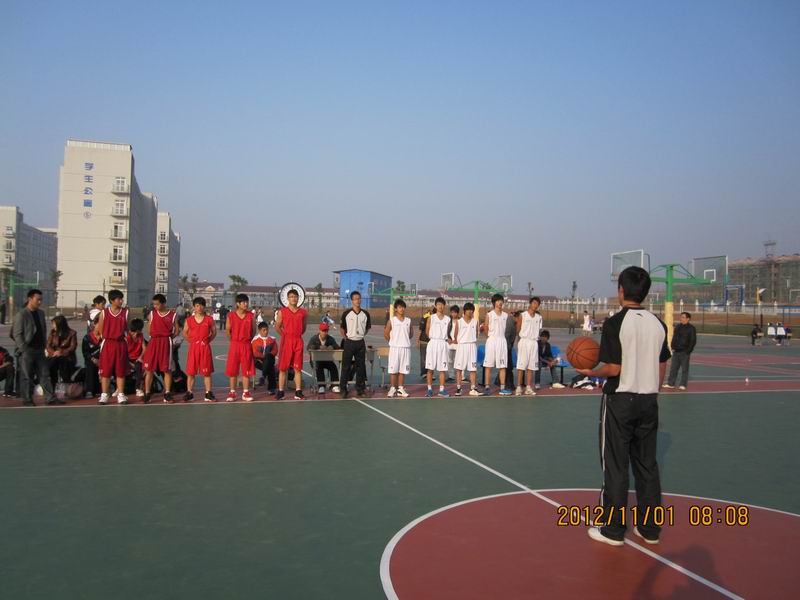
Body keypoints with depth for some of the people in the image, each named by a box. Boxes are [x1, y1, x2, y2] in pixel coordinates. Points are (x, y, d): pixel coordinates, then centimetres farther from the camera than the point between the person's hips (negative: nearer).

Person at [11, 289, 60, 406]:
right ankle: (27, 399, 11)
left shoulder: (41, 313, 12)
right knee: (27, 376, 2)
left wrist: (44, 345, 10)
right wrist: (24, 349, -14)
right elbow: (16, 334, -10)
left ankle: (50, 398, 6)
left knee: (45, 374, 4)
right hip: (27, 351, -6)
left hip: (39, 350, 6)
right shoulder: (22, 315, -8)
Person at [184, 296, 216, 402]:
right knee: (190, 371, 2)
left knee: (207, 372, 3)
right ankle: (189, 392, 12)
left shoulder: (209, 319, 1)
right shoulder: (189, 320, 2)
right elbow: (185, 333, 12)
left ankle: (208, 393, 9)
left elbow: (214, 332, 9)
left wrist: (208, 340, 0)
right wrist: (191, 340, 3)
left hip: (205, 347, -1)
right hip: (193, 347, 1)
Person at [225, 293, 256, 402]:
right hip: (234, 345, -1)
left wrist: (248, 339, 6)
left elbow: (253, 330, 8)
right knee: (232, 369, 4)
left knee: (247, 369, 4)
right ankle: (232, 393, 13)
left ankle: (245, 393, 11)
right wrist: (234, 340, 5)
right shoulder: (231, 315, -4)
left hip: (247, 345, 1)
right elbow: (227, 330, 4)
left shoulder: (250, 315, 0)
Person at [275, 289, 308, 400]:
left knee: (298, 368, 3)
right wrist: (286, 335, 4)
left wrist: (296, 335, 9)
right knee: (282, 368, 0)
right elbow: (277, 327, 5)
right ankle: (281, 392, 7)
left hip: (298, 342, 2)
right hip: (286, 341, -2)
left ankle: (298, 392, 7)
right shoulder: (282, 312, 2)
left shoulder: (303, 312, 8)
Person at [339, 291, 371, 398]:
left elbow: (367, 327, 17)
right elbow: (342, 327, 5)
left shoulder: (365, 314, 3)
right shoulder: (346, 313, -4)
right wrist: (345, 337, -2)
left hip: (361, 343, 3)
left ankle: (360, 387, 17)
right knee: (346, 366, -1)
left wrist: (361, 335, 9)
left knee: (361, 366, 8)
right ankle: (343, 388, 4)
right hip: (349, 342, -3)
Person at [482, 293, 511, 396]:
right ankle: (487, 387, 2)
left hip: (502, 340, 4)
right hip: (492, 340, -4)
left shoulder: (505, 315, 9)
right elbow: (485, 327, 4)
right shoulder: (489, 314, -3)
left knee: (502, 366, 3)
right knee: (488, 365, -2)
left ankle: (502, 388, 5)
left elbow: (503, 328, 16)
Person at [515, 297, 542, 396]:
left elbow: (539, 329, 17)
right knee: (521, 365, -5)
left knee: (531, 366, 5)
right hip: (524, 341, -4)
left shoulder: (539, 317, 12)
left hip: (534, 342, 4)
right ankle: (519, 387, -2)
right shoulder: (522, 315, -1)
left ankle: (528, 388, 9)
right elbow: (518, 330, 3)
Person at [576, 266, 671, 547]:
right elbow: (662, 368, 9)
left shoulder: (615, 323, -13)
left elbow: (614, 369, -16)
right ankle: (650, 528, 23)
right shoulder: (658, 324, 4)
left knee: (616, 466, 4)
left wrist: (590, 372, 1)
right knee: (647, 464, 14)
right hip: (649, 400, 6)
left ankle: (613, 529, 12)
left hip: (620, 400, -5)